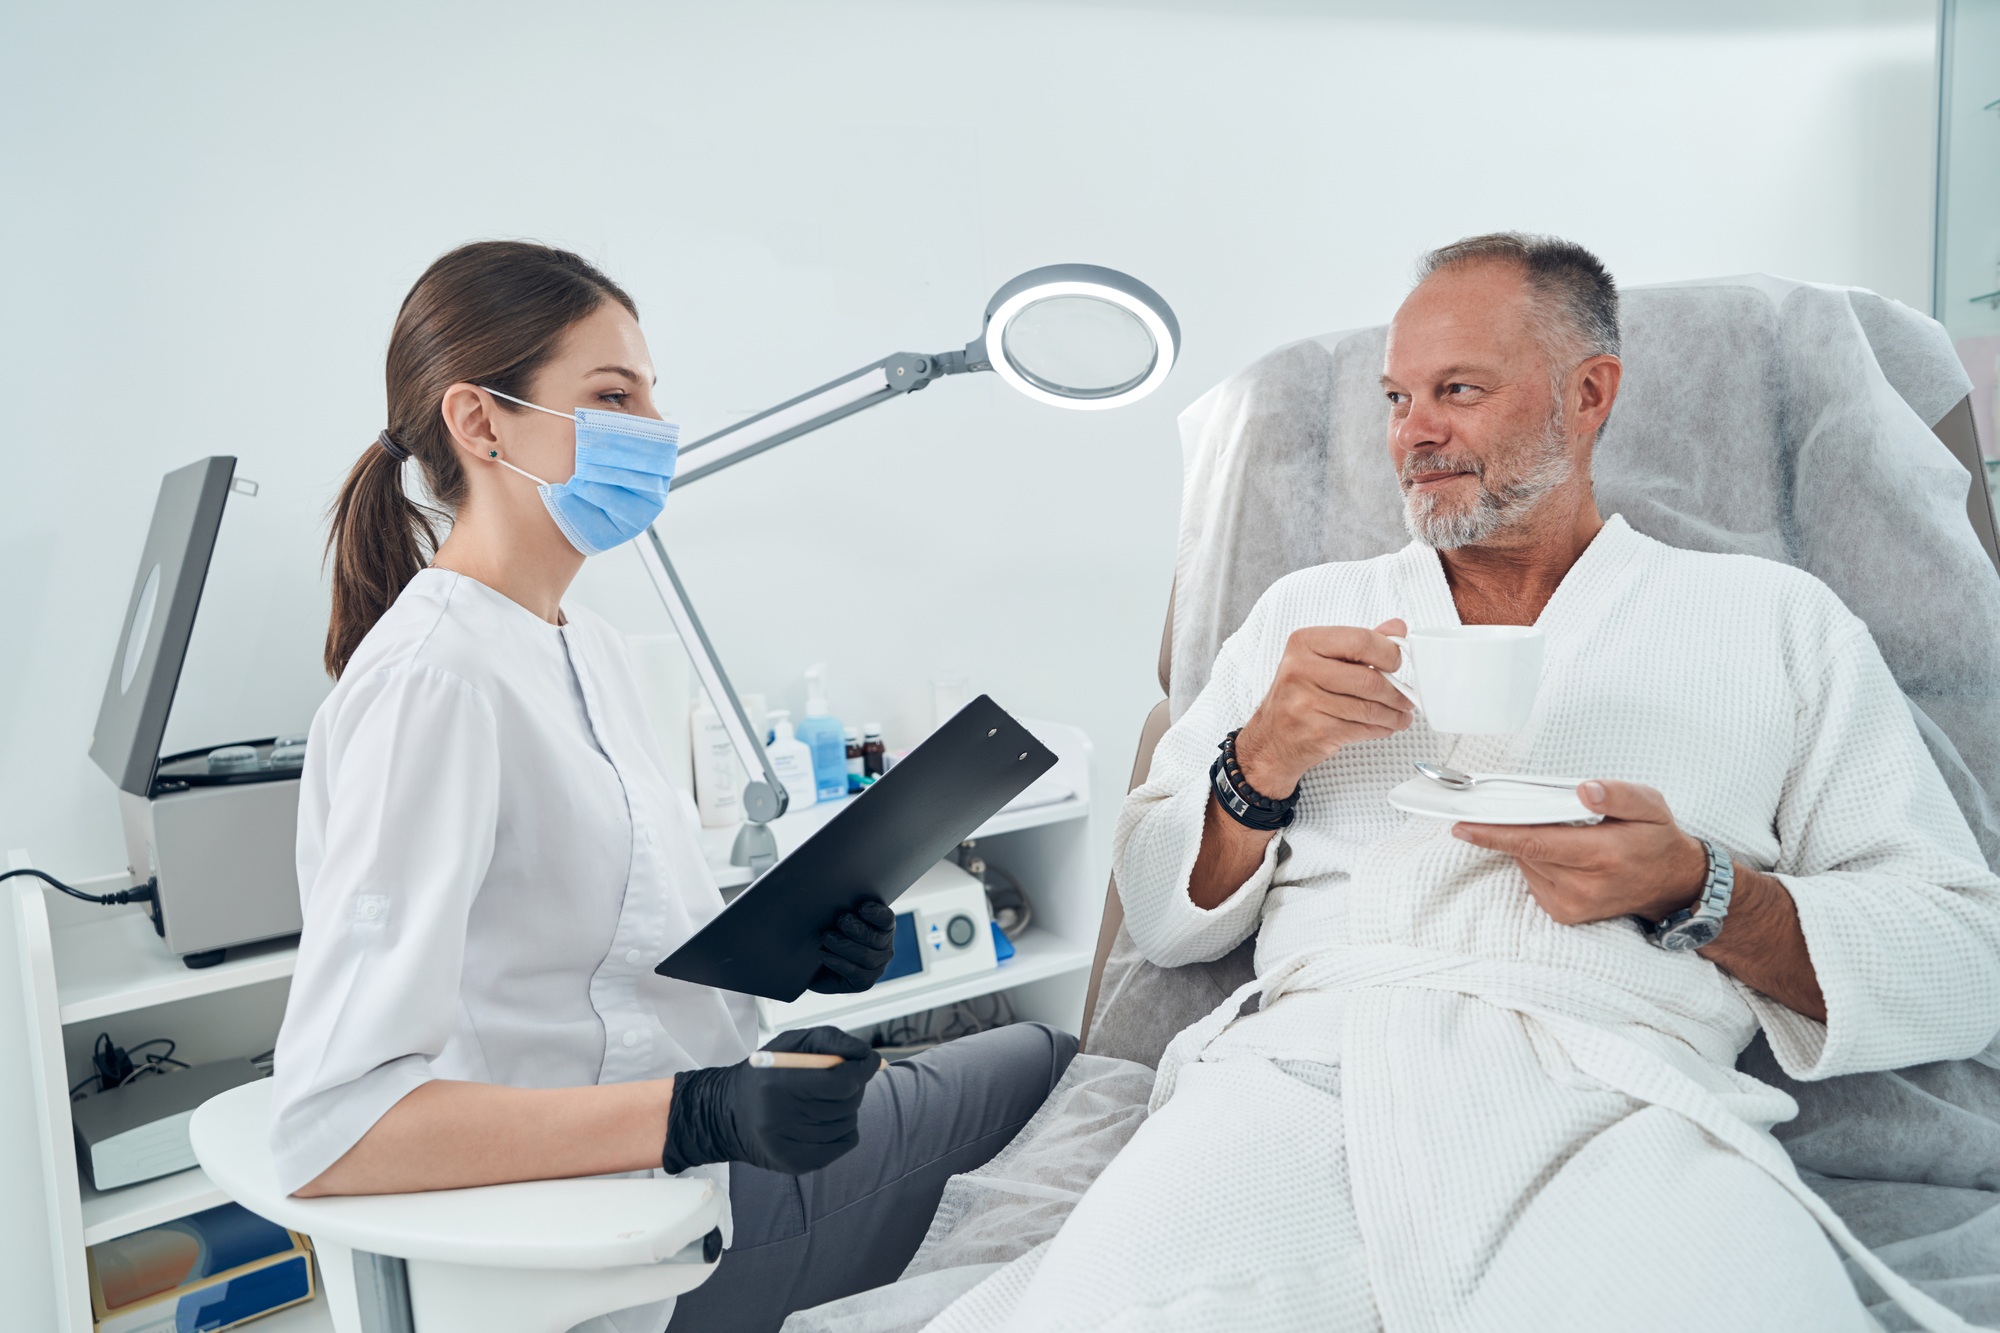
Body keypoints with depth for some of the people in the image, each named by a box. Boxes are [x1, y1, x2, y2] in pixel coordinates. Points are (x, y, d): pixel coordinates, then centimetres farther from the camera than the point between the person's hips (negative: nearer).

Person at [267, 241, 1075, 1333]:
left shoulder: (586, 646, 7)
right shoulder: (431, 680, -23)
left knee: (1048, 1058, 16)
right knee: (1050, 1067, 4)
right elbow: (328, 1131, -30)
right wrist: (703, 1116, -34)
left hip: (699, 1150, 9)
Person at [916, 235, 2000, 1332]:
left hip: (1617, 1099, 0)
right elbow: (1158, 916, 17)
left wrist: (1696, 892, -8)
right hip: (1303, 1066, 1)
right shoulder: (1305, 610, 21)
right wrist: (1260, 766, -2)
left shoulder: (1774, 617, 15)